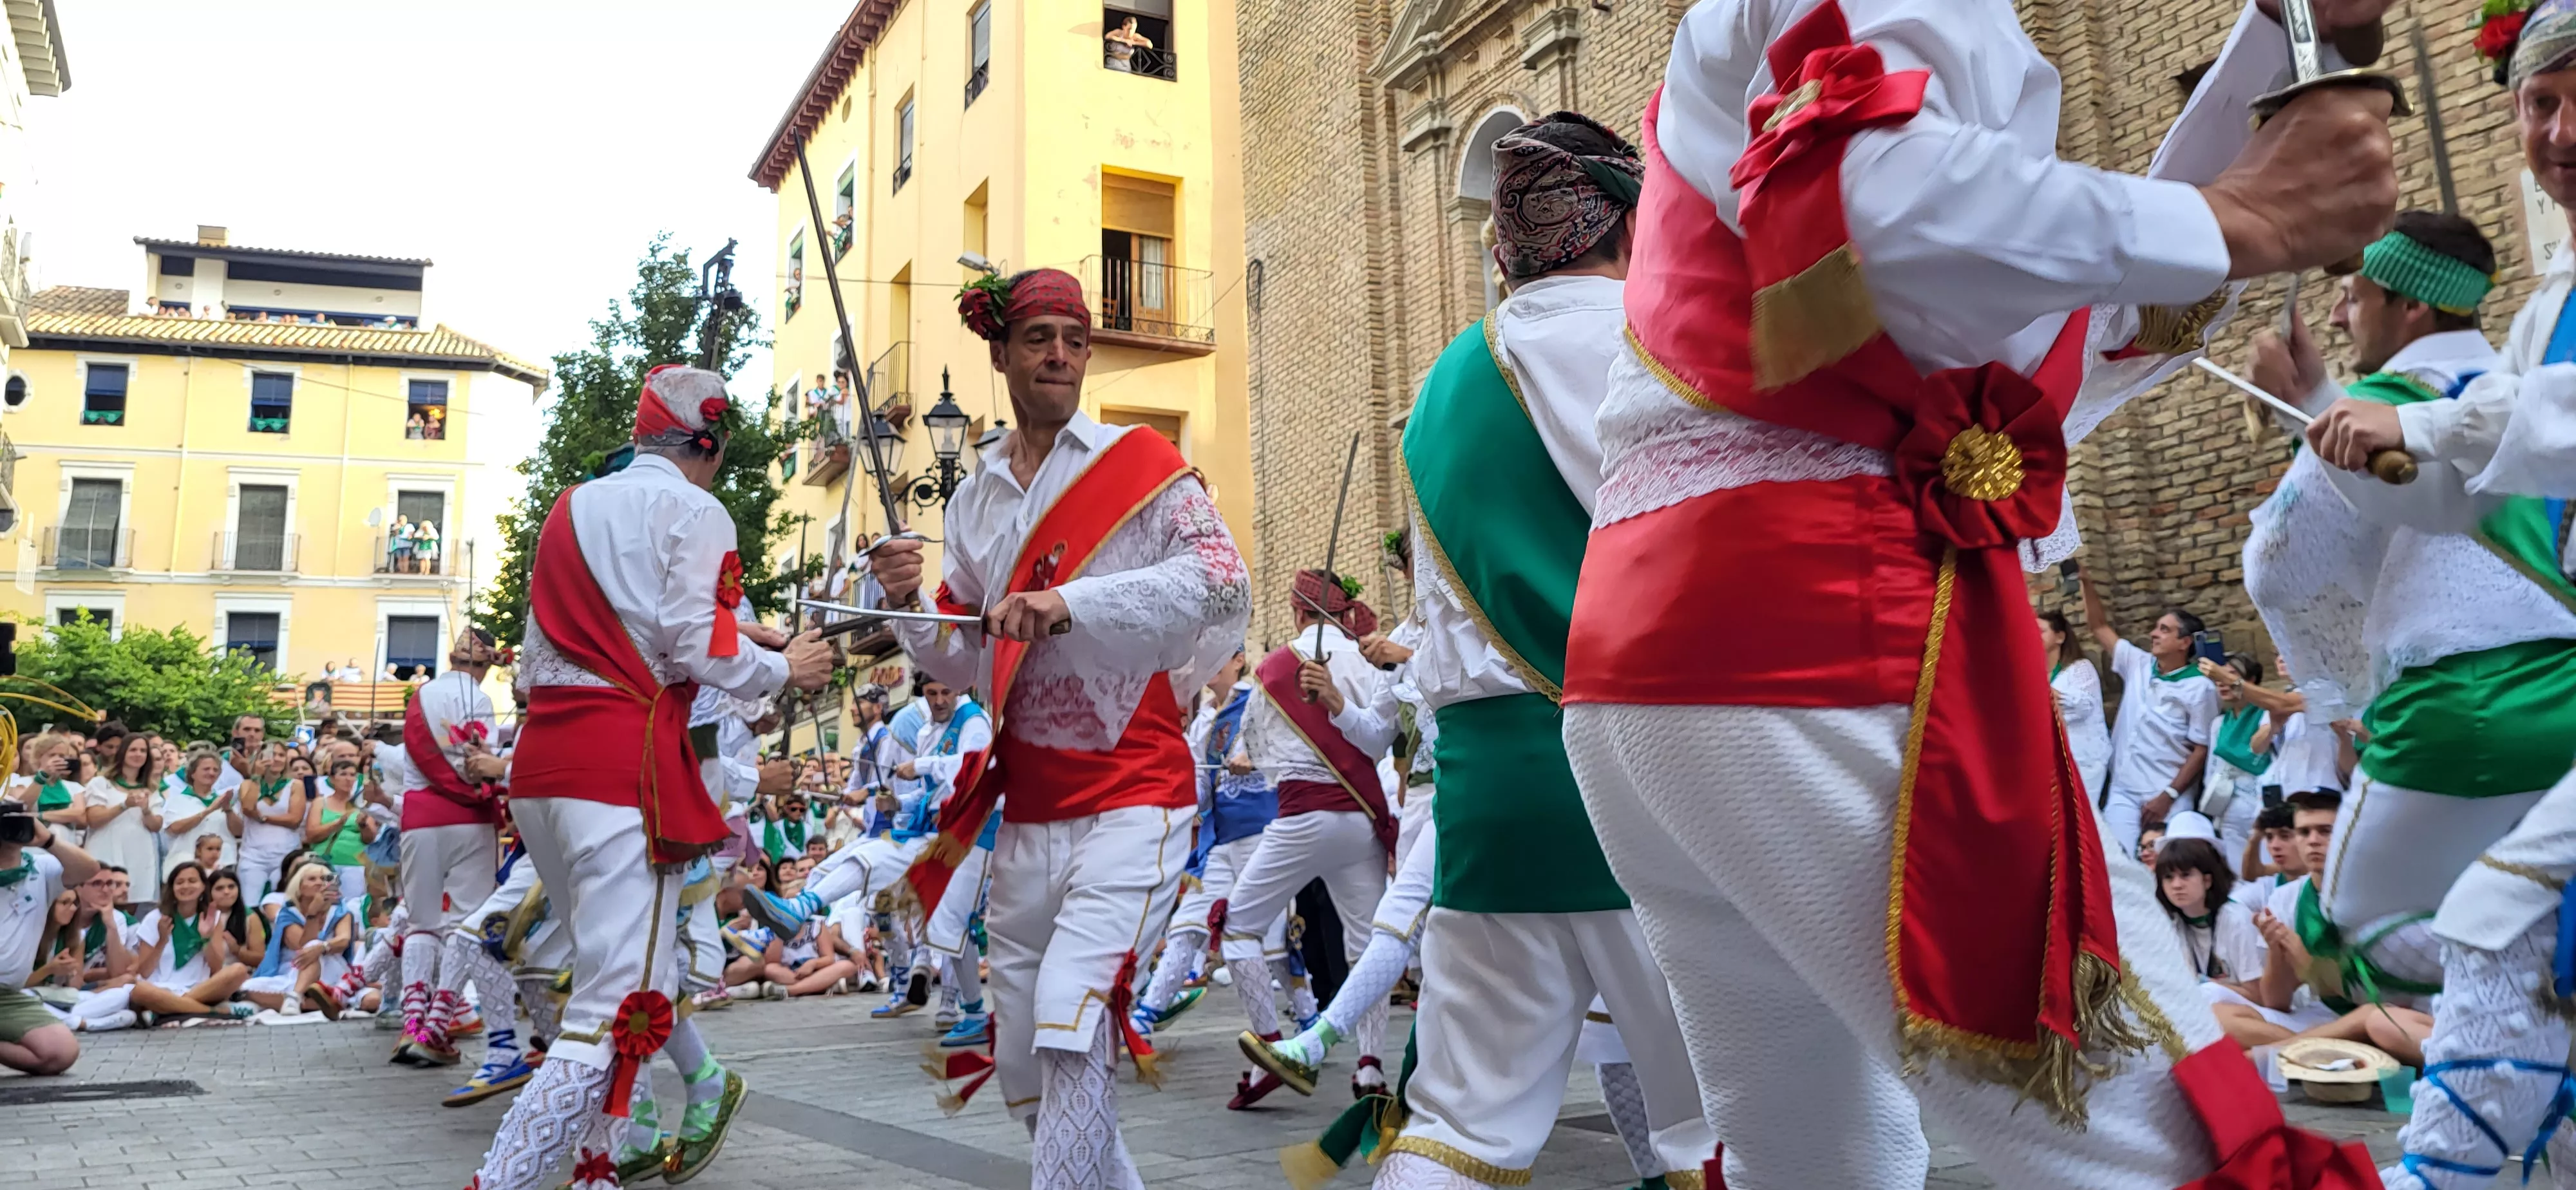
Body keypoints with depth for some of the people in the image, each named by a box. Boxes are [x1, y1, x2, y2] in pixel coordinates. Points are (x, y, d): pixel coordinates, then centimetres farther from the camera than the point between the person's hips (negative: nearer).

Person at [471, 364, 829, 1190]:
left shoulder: (572, 507, 19)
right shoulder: (695, 513, -3)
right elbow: (705, 653, -11)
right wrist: (787, 668, 5)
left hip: (539, 756, 8)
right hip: (626, 760, -8)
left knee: (606, 972, 22)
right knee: (620, 1013, -7)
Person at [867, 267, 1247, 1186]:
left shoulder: (1137, 462, -3)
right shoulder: (975, 500, 11)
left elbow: (1221, 579, -18)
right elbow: (970, 665, 15)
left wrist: (1069, 604, -28)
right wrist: (912, 603, -5)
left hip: (1131, 791, -5)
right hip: (1027, 808, 5)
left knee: (1070, 1014, -21)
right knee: (1023, 1070, 11)